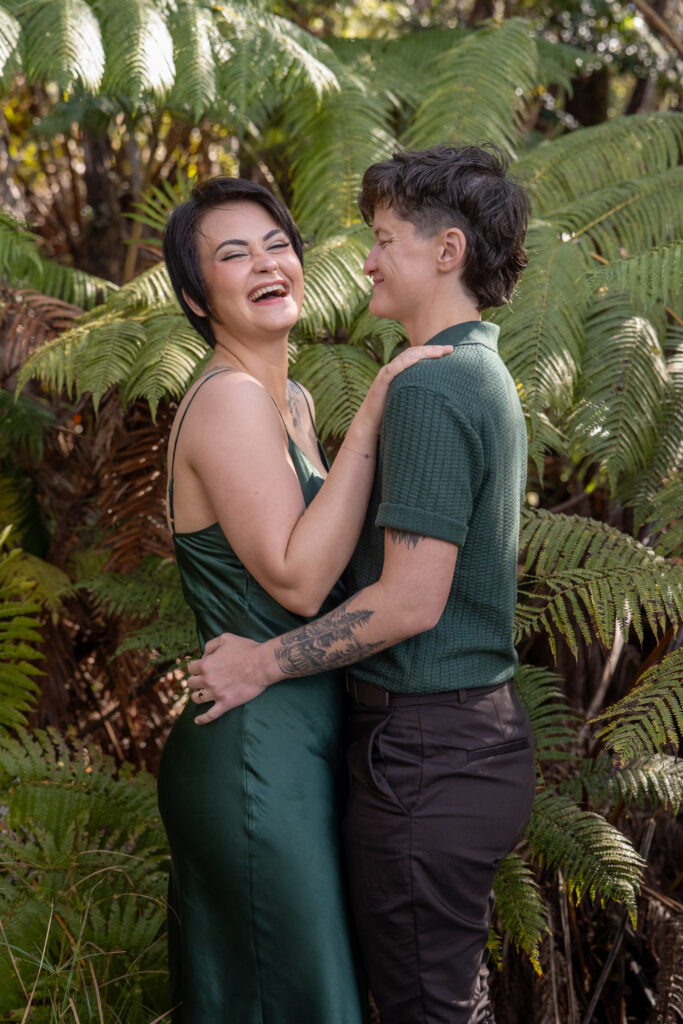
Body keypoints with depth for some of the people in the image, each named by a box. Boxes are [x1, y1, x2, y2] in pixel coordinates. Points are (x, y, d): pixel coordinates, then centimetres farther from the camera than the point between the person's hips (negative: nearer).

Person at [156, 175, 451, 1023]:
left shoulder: (291, 402, 12)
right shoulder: (228, 399, -17)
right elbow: (297, 580, -24)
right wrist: (370, 419, -22)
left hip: (292, 748, 9)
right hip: (258, 754, -9)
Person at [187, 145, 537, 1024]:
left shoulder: (429, 390, -19)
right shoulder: (490, 379, 13)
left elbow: (410, 601, -24)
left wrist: (266, 661, -13)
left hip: (425, 751, -10)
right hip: (483, 733, 10)